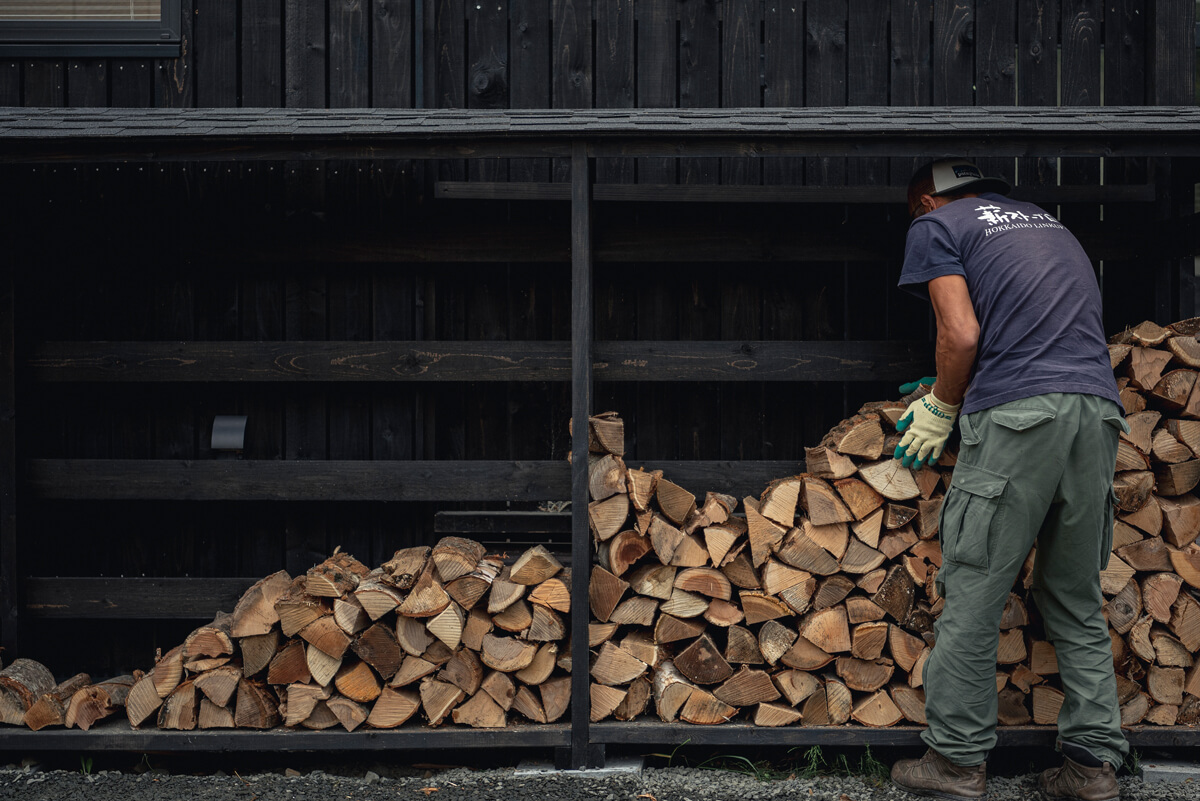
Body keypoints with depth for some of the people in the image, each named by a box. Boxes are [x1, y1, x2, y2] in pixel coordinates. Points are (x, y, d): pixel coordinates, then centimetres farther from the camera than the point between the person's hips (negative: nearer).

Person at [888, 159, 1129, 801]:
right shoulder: (1049, 222, 29)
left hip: (1017, 414, -6)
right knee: (1077, 600, 12)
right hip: (1097, 409, 7)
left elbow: (962, 334, -5)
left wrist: (940, 410, 10)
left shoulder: (936, 225, 9)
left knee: (973, 597, 0)